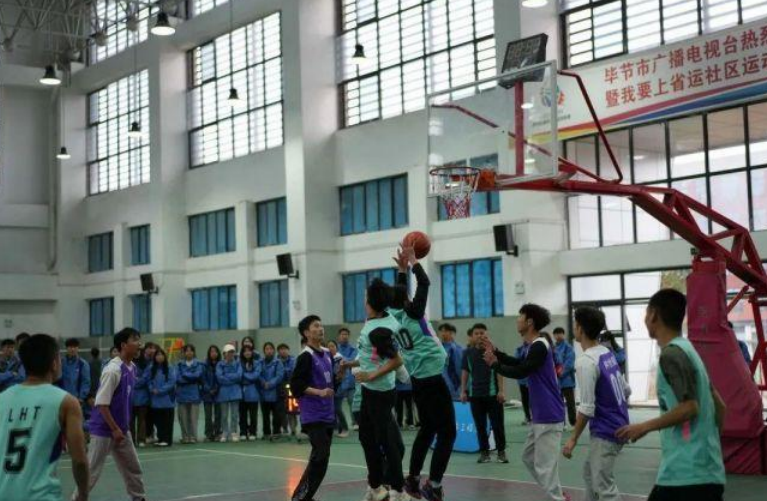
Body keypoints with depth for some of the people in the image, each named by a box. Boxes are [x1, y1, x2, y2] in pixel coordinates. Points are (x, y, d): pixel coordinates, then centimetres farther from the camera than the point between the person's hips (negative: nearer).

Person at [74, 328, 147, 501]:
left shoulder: (132, 368, 5)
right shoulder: (113, 370, -21)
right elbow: (101, 403, -22)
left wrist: (123, 427, 17)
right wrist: (115, 429, -20)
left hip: (122, 429, 8)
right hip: (104, 430, -8)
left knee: (133, 468, 14)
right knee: (91, 471, -1)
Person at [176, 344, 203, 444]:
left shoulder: (199, 365, 7)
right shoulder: (179, 365, 10)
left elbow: (197, 375, -10)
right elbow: (178, 378, -2)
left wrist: (185, 375, -4)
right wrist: (191, 378, -10)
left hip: (194, 394, -1)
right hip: (182, 394, 1)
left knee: (193, 417, -5)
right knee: (183, 417, 0)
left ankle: (193, 437, 1)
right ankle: (185, 437, 9)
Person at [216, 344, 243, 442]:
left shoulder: (237, 364, 5)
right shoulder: (220, 365, 2)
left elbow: (239, 375, -8)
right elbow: (219, 377, -11)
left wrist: (226, 376, -8)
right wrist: (232, 378, -9)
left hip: (235, 392, 0)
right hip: (224, 392, 0)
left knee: (234, 414, 0)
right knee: (224, 414, 4)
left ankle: (234, 433, 7)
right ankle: (225, 433, 13)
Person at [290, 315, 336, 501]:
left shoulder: (327, 354, 12)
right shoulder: (306, 356, -12)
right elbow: (296, 385, -18)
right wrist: (319, 392, -23)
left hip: (328, 414, 8)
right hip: (313, 416, -8)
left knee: (322, 456, 11)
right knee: (320, 456, -14)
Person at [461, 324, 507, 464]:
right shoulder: (468, 352, 4)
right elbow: (465, 372, 10)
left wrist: (501, 391, -8)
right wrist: (463, 391, 5)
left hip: (492, 393, -2)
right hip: (475, 394, 2)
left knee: (497, 424, 2)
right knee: (480, 425, 7)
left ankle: (501, 451, 13)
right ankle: (484, 452, 15)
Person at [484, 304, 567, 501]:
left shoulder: (539, 346, -18)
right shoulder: (537, 345, 14)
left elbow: (520, 372, -21)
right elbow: (521, 364, 23)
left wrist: (494, 364, -10)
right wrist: (496, 353, 17)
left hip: (548, 416, -11)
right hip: (541, 415, 11)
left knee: (545, 466, -7)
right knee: (529, 457, 19)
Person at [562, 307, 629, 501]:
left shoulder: (585, 362, -19)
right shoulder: (607, 353, 7)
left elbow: (587, 409, -21)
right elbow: (625, 389, 15)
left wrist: (573, 439, -13)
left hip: (605, 432, -9)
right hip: (618, 426, 9)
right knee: (590, 474, 22)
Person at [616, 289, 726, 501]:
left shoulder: (671, 355, -12)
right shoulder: (687, 350, 15)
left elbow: (689, 407, -21)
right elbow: (719, 406, 18)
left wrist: (645, 427, -11)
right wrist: (708, 439, 26)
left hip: (687, 473, -9)